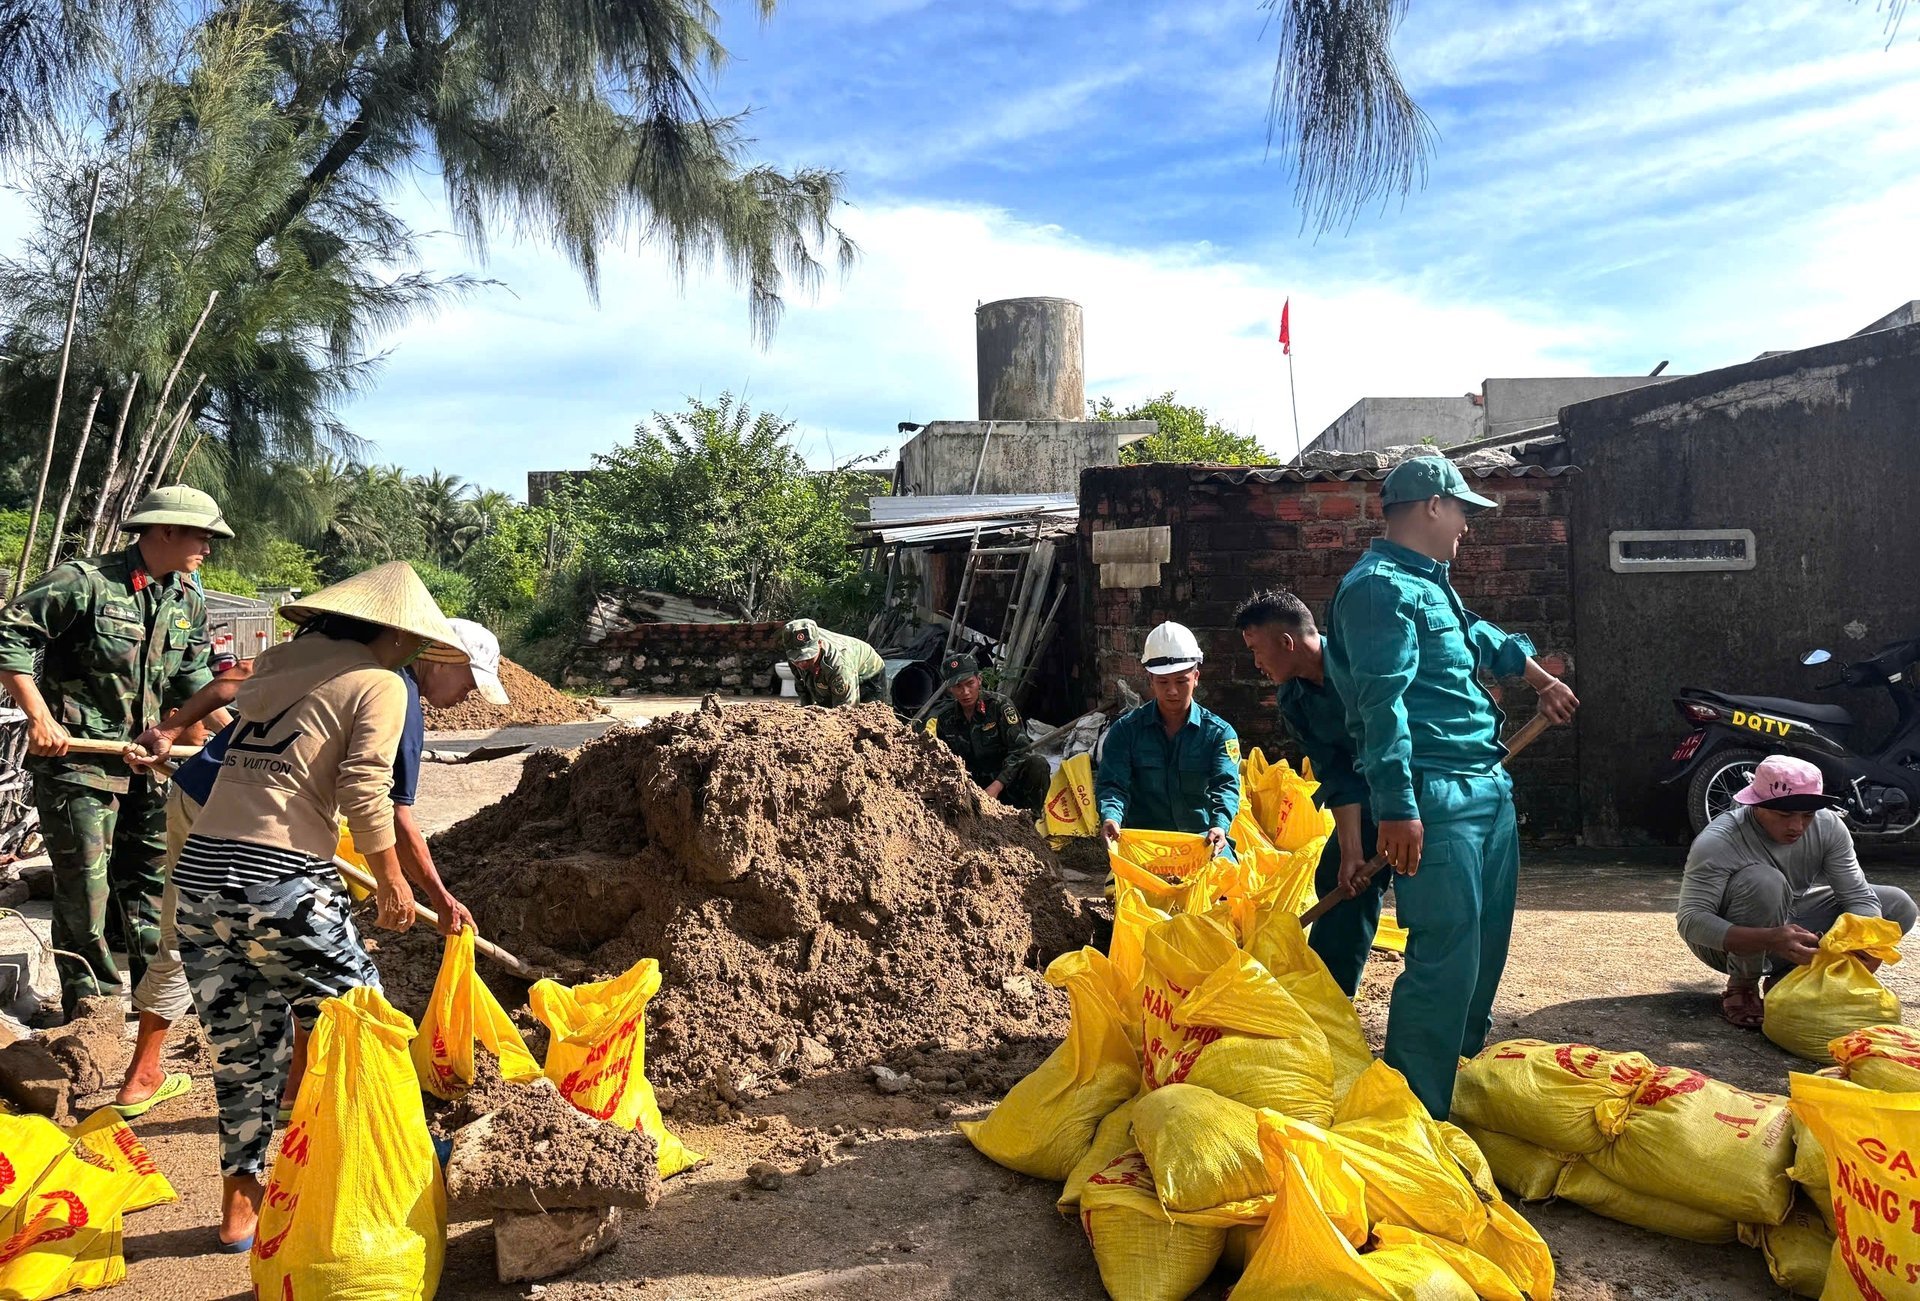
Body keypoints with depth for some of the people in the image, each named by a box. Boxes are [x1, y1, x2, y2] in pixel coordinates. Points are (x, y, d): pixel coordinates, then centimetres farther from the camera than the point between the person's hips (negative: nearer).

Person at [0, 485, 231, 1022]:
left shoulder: (188, 604, 9)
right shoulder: (84, 581, -13)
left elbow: (193, 680, 14)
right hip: (77, 761, -7)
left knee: (150, 878, 15)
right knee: (85, 889, -2)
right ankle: (90, 1009, 11)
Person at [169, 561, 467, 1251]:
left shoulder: (276, 664, 16)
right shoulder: (379, 683, -2)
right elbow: (365, 794, -8)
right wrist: (392, 883, 2)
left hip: (198, 871, 7)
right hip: (280, 884, -7)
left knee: (241, 1047, 18)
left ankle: (239, 1205, 26)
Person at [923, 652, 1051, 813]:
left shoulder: (999, 705, -11)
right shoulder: (943, 717, 0)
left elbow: (1018, 750, -15)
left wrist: (996, 787, -24)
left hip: (1005, 781, -2)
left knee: (1038, 764, -32)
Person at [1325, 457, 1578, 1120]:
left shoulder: (1429, 582, 20)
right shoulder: (1380, 587, -13)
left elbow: (1478, 636, 41)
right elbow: (1383, 702, -21)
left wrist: (1539, 676, 53)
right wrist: (1396, 808, -26)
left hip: (1488, 788, 11)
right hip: (1436, 795, -11)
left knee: (1486, 946, 17)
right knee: (1446, 957, -11)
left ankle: (1462, 1075, 32)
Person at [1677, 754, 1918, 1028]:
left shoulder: (1829, 826, -13)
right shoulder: (1718, 841, -29)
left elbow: (1858, 895, -11)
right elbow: (1690, 920, -34)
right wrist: (1770, 940, -48)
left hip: (1792, 922, 6)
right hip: (1734, 942, -6)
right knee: (1763, 882, -35)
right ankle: (1742, 986, -15)